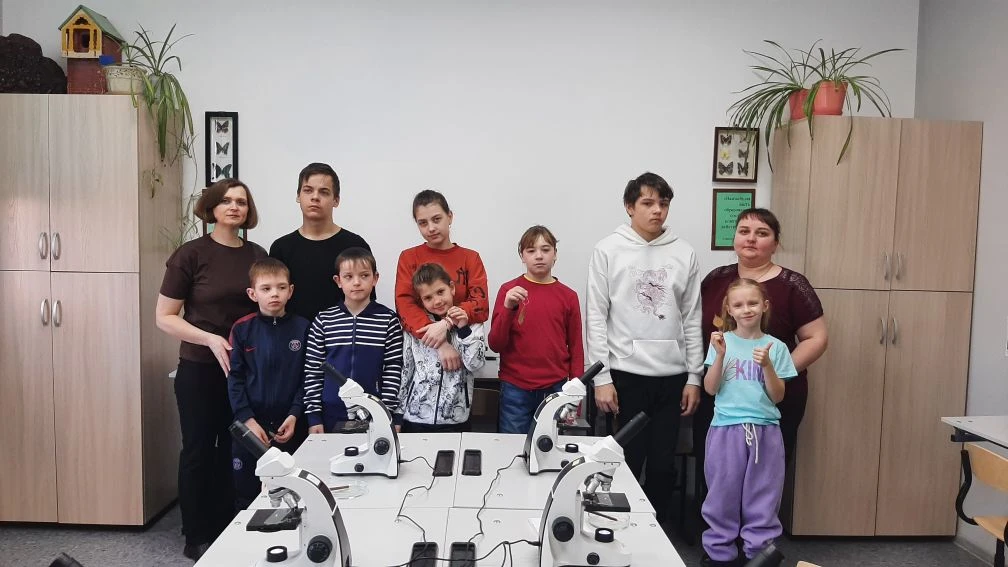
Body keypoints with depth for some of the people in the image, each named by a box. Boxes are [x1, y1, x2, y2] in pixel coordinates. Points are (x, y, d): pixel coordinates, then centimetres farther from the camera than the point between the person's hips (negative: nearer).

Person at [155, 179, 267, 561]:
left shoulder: (258, 255, 3)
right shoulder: (191, 254, -8)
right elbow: (164, 317, -7)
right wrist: (210, 339, -20)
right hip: (200, 369, -3)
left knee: (234, 450, 12)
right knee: (199, 450, 8)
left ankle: (226, 531, 27)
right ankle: (197, 537, 22)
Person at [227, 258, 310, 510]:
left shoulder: (302, 328, 0)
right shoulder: (242, 329, -1)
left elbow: (307, 378, 0)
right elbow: (234, 378, -1)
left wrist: (294, 416, -9)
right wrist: (247, 419, -9)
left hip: (290, 426, 0)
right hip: (249, 425, 0)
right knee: (246, 495, 9)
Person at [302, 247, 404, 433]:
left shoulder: (388, 320, -2)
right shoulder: (323, 321, 2)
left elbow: (393, 372, -3)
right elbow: (312, 372, 3)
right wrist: (313, 415, 0)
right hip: (331, 417, 1)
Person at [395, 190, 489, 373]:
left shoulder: (471, 258, 4)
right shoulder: (408, 257, 3)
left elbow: (481, 306, -6)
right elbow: (404, 305, -9)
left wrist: (446, 323, -24)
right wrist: (440, 344, -22)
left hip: (461, 345, 0)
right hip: (417, 344, 0)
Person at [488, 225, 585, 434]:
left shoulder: (568, 296, 3)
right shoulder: (509, 290, 0)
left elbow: (575, 348, 7)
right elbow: (495, 345, -2)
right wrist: (508, 308, -17)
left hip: (556, 389, 1)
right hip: (515, 390, -1)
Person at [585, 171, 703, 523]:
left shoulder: (684, 254, 6)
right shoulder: (609, 250, -2)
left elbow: (692, 319, 8)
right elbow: (596, 318, -4)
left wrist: (694, 376, 5)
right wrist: (601, 378, -9)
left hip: (672, 375, 3)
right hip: (626, 374, -3)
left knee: (663, 463, 10)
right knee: (627, 462, 4)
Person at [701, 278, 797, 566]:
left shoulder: (775, 347, 3)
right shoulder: (722, 341, 1)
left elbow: (777, 396, 1)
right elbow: (710, 389, -3)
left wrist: (767, 365, -14)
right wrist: (720, 356, -16)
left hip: (765, 430, 1)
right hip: (726, 429, -1)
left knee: (762, 498, 7)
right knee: (723, 495, 7)